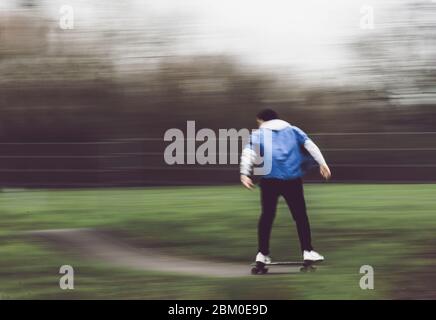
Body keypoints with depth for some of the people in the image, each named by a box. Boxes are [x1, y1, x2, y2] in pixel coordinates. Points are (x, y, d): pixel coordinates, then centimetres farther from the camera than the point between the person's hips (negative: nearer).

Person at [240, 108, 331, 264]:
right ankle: (307, 251, 0)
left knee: (267, 215, 10)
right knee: (300, 215, 7)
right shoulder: (293, 130, 19)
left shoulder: (259, 134, 13)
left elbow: (249, 151, -4)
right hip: (293, 179, 1)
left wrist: (245, 173, -12)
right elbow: (309, 144, 7)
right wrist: (322, 163, 2)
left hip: (269, 179, 0)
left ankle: (263, 253, 9)